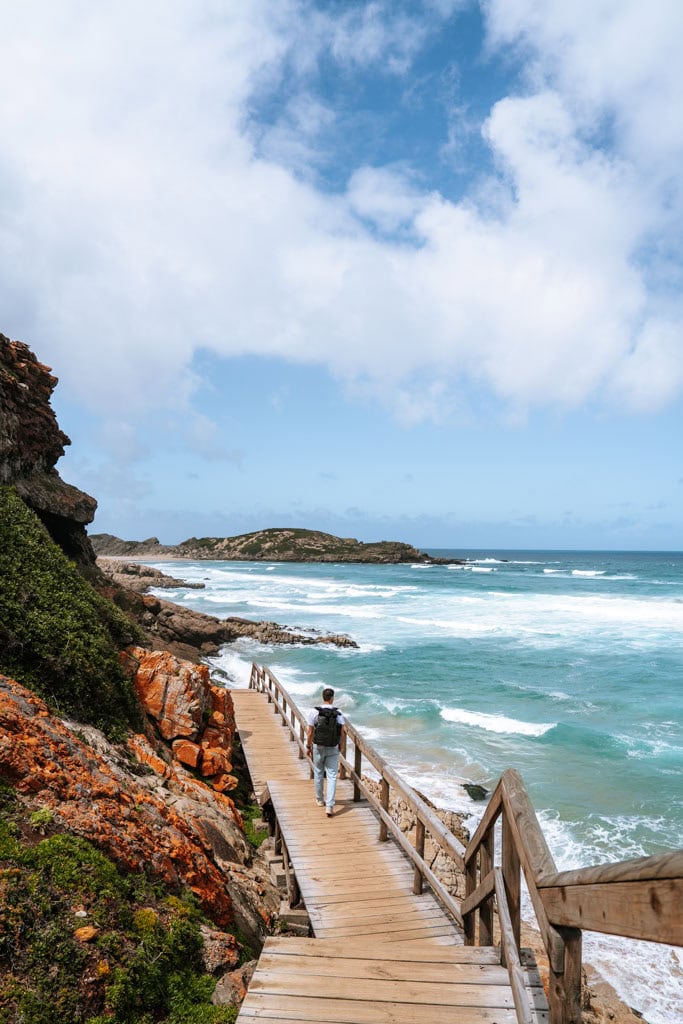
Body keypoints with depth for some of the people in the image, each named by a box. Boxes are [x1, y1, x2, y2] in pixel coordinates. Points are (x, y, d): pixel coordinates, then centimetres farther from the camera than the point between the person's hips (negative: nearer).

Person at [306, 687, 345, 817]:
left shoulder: (314, 712, -12)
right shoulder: (339, 714, -8)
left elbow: (310, 732, -7)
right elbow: (342, 733, -4)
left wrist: (309, 746, 7)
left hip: (318, 748, 0)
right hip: (333, 749, 0)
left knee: (318, 773, 19)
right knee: (332, 777, 4)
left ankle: (320, 800, 35)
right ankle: (329, 806, -4)